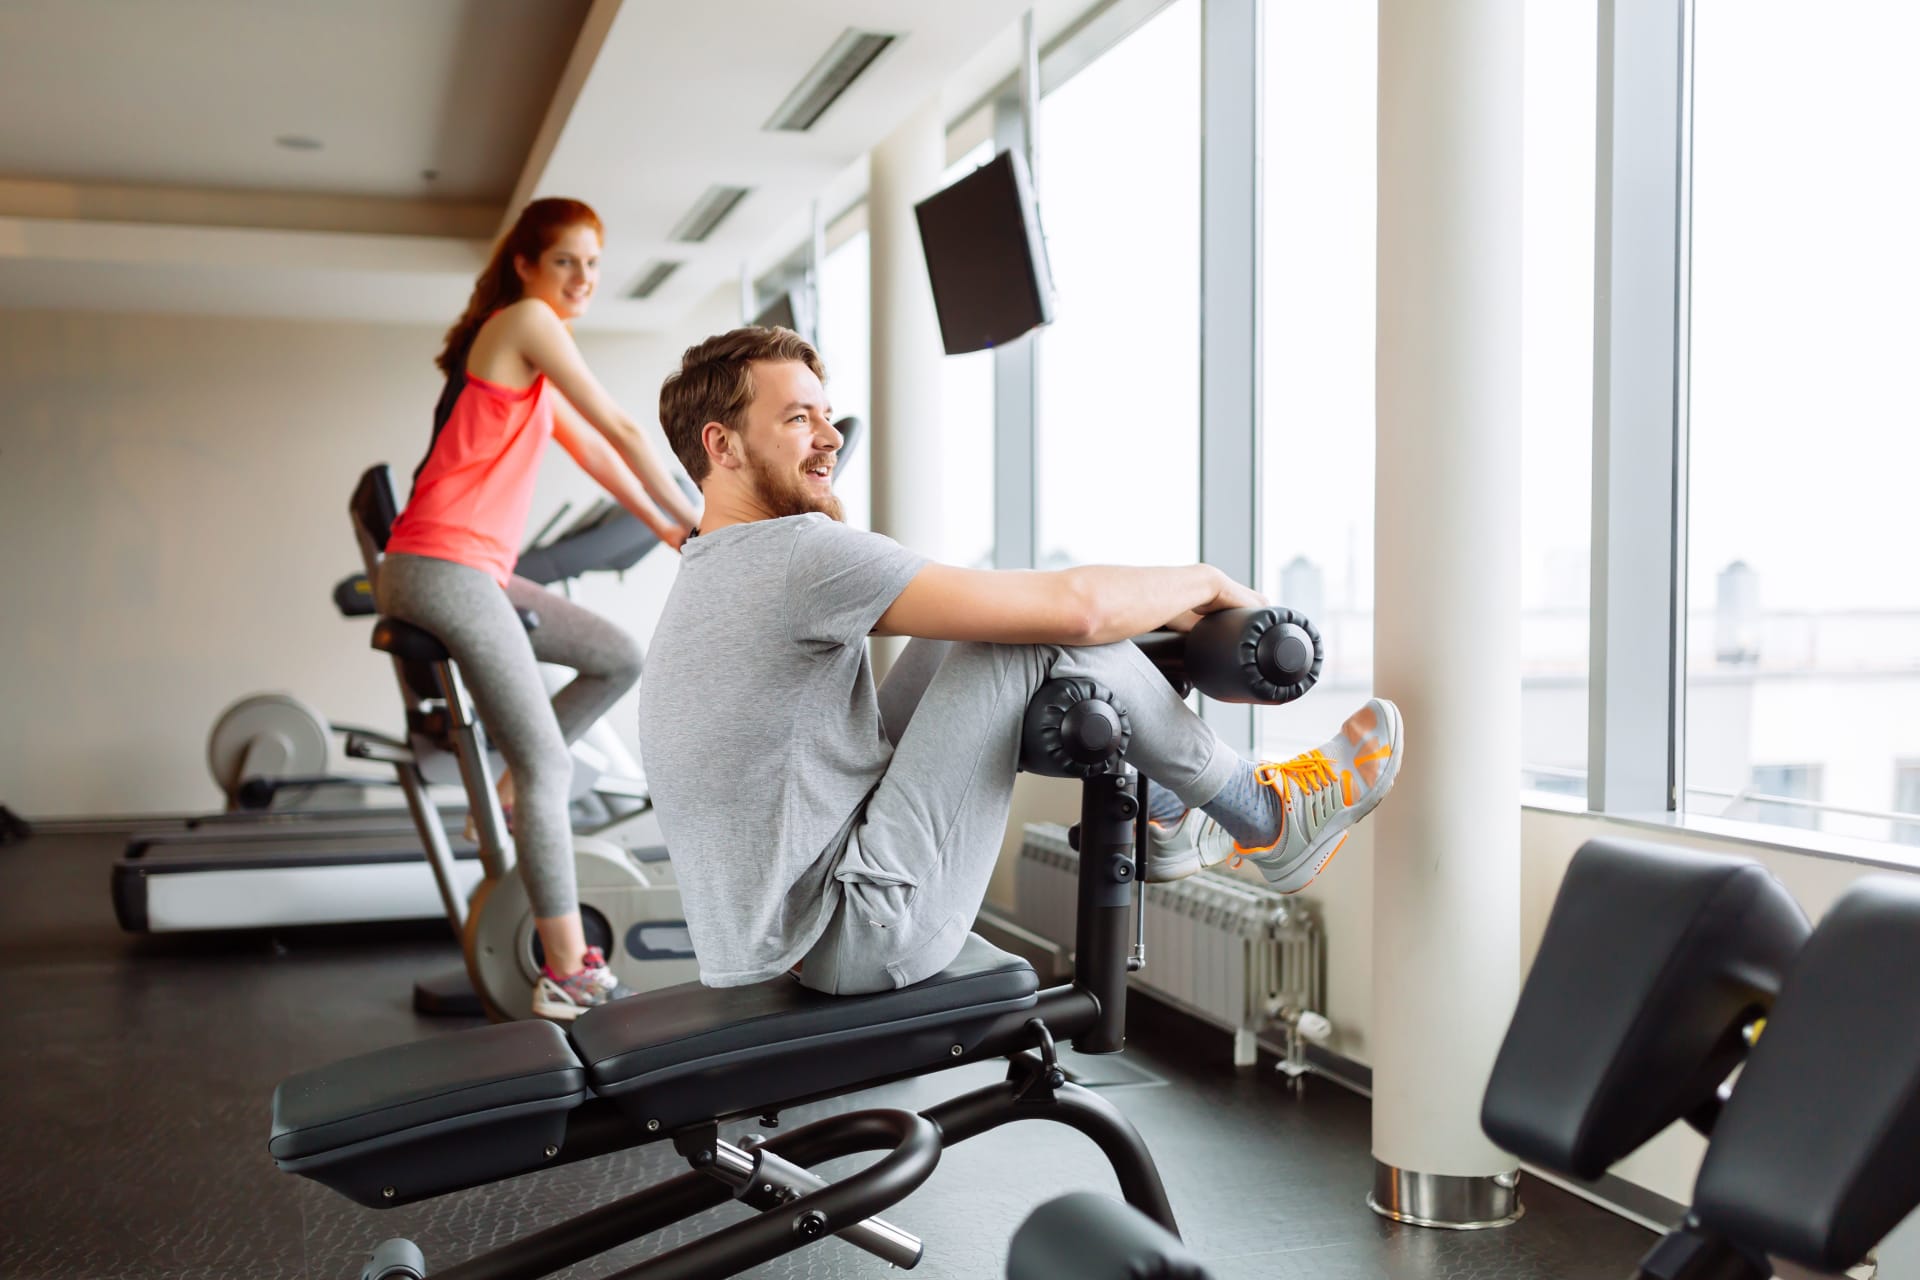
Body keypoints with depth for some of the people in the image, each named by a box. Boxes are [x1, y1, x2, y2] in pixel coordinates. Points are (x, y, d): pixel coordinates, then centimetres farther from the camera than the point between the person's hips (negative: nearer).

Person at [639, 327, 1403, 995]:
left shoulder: (710, 578, 14)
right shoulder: (799, 553, -18)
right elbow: (1074, 607, -21)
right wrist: (1203, 581, -2)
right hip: (865, 937, -10)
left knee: (971, 619, 15)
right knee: (1047, 631, -10)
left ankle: (1163, 817, 25)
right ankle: (1269, 824, 7)